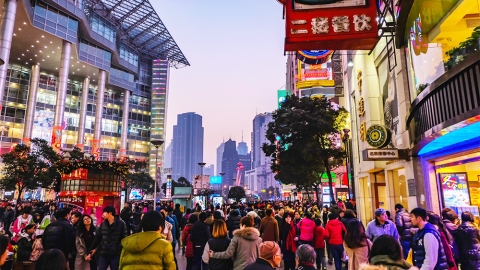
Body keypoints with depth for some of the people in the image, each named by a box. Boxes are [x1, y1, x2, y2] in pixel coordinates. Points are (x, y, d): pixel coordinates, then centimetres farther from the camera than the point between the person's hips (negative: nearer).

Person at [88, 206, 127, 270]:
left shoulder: (121, 223, -6)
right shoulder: (103, 224, 7)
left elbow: (124, 238, -6)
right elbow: (97, 238, 9)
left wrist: (118, 249, -14)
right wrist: (91, 252, 7)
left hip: (115, 254, -3)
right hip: (103, 254, 4)